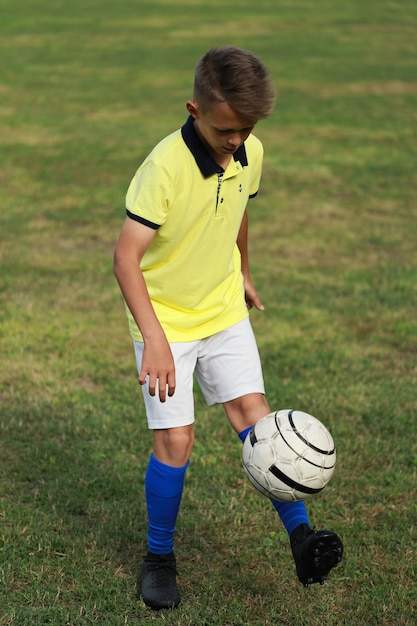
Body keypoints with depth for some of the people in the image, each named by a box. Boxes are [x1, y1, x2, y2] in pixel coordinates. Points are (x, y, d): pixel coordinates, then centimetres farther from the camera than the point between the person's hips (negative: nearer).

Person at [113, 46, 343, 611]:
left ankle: (300, 536, -1)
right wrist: (154, 339, -39)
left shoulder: (250, 154, -5)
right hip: (165, 319, -5)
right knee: (176, 439, -5)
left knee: (252, 412, -5)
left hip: (225, 312, 5)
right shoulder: (166, 167, -26)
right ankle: (159, 558, 14)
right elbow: (127, 255, -30)